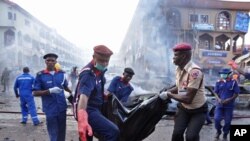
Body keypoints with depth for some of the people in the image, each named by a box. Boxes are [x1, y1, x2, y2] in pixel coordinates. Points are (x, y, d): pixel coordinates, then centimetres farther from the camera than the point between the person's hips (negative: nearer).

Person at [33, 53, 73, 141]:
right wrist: (50, 91, -19)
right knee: (53, 133, 4)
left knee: (62, 131, 15)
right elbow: (35, 93, -6)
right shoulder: (40, 75, -4)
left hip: (62, 107, 3)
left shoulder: (61, 73, 5)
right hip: (50, 109, -3)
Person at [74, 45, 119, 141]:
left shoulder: (99, 70, 3)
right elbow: (83, 96, -43)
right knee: (113, 132, -27)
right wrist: (82, 120, -56)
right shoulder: (88, 74, -26)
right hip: (88, 111, -10)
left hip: (94, 109, 10)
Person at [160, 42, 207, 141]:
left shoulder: (194, 72, -31)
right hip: (183, 108, 6)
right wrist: (166, 91, -4)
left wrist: (169, 95, -21)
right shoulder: (179, 69, -5)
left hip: (198, 110, -6)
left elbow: (188, 99, -32)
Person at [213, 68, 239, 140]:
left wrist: (229, 99, -16)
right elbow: (216, 92, 7)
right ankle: (218, 131, 22)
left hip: (229, 105, -1)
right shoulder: (219, 82, 3)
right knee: (216, 119, -6)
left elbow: (236, 93, -2)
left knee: (227, 121, 6)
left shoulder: (233, 82, -3)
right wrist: (218, 99, -12)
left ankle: (225, 134, 29)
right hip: (219, 104, 1)